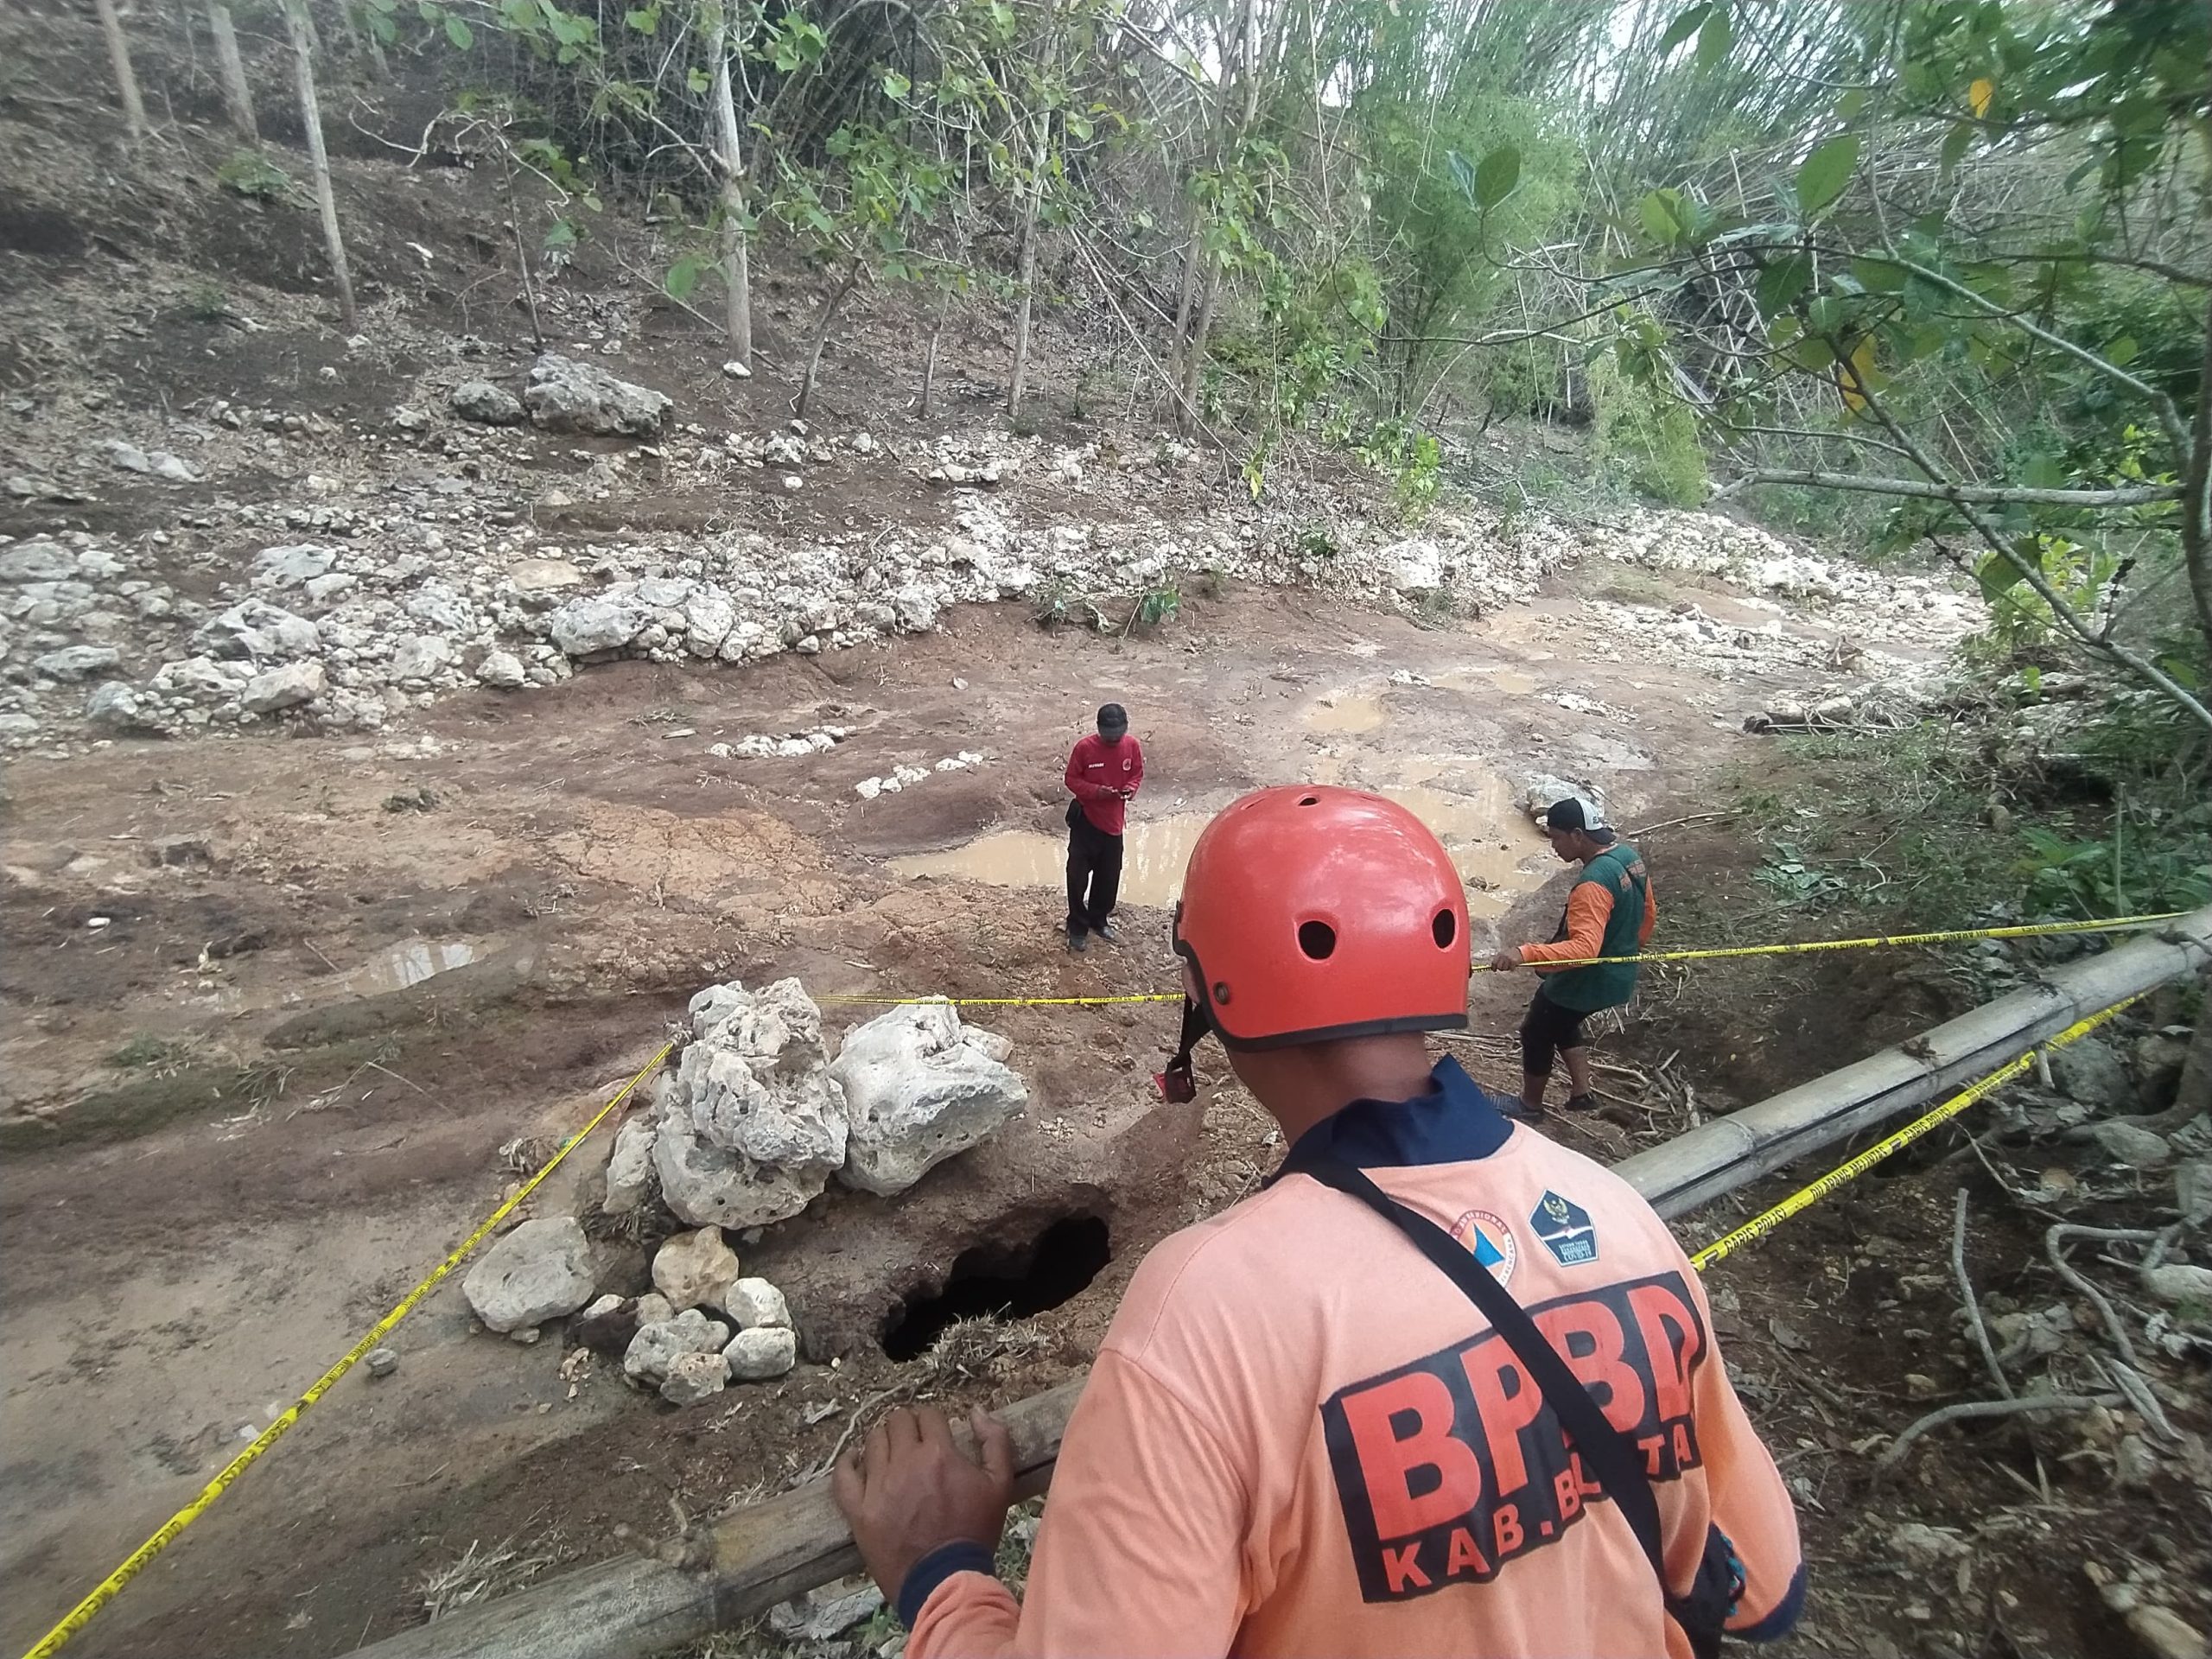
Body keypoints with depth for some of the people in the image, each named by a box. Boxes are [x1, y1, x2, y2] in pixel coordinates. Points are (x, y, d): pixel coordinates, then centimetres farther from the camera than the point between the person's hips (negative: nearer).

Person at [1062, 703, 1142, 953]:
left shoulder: (1132, 746, -7)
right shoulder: (1085, 748, -16)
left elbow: (1137, 773, 7)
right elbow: (1072, 780, -8)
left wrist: (1131, 788, -14)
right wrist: (1095, 791, -24)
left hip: (1114, 821, 3)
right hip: (1085, 820, -3)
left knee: (1109, 876, 15)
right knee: (1078, 875, 1)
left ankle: (1099, 919, 36)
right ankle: (1077, 926, 18)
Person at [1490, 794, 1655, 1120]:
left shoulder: (1593, 883, -33)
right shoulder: (1631, 857, -3)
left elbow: (1584, 948, -43)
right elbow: (1648, 913, 11)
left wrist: (1524, 954, -53)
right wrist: (1629, 950, 26)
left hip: (1585, 982, -9)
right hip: (1616, 976, 9)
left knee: (1536, 1035, 15)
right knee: (1561, 1025, 31)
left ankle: (1530, 1105, 33)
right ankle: (1582, 1091, 33)